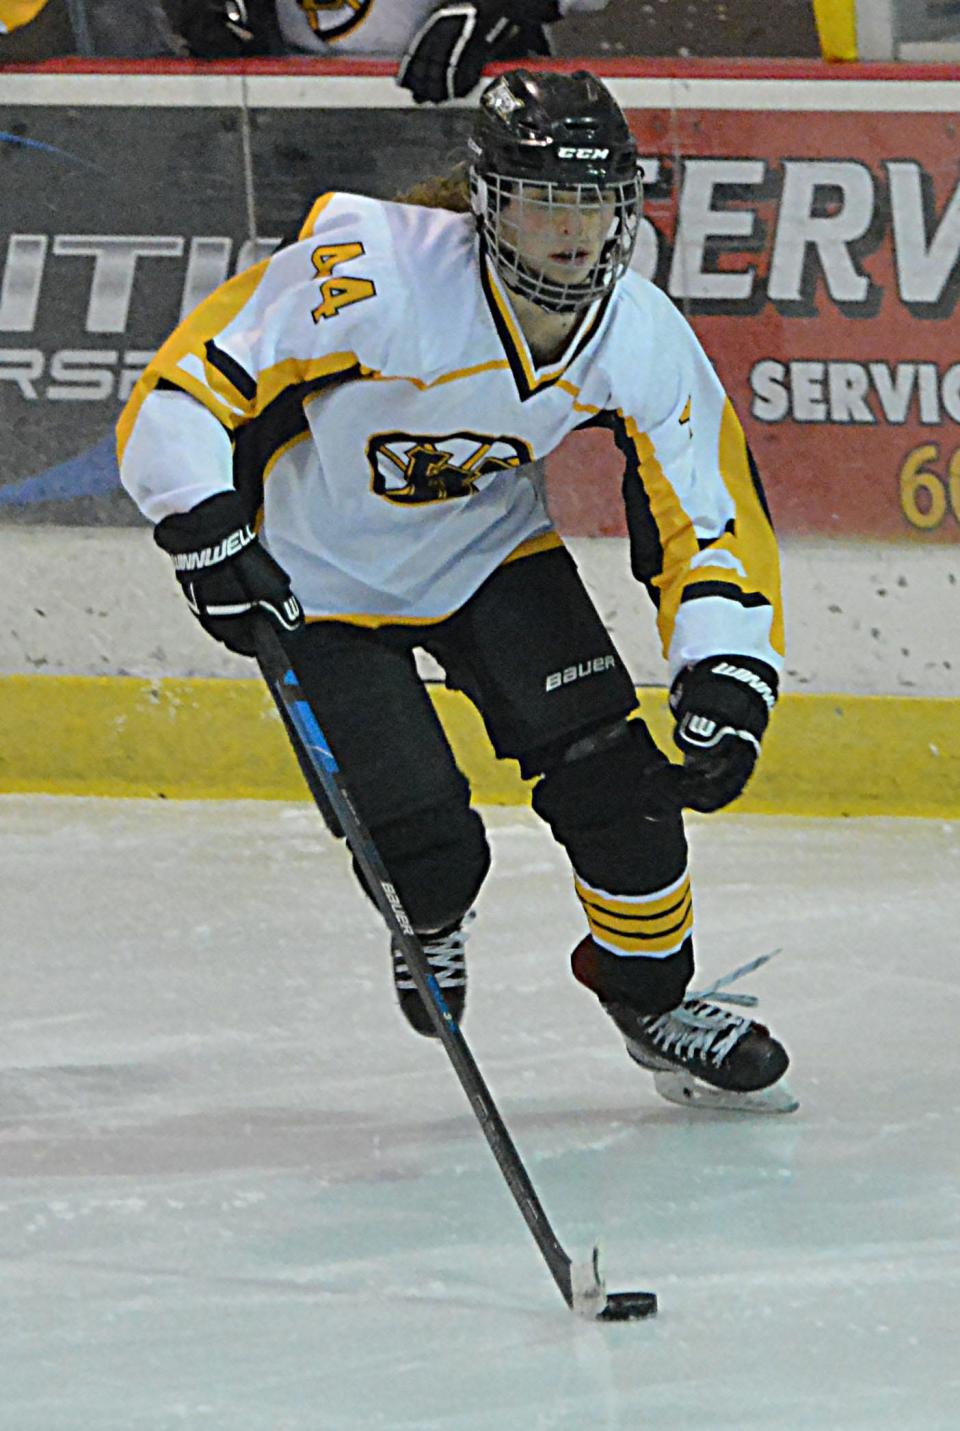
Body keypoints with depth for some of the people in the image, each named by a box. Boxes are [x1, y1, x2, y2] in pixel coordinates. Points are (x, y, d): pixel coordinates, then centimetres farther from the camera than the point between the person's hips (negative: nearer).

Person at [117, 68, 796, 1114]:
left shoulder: (645, 342, -18)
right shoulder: (372, 274, -34)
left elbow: (709, 524, -10)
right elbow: (183, 390, -28)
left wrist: (726, 676, -24)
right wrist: (209, 536, -39)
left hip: (492, 552, 4)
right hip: (324, 582, -4)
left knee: (612, 776, -10)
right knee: (431, 857, -10)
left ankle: (651, 997, 16)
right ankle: (430, 916, 29)